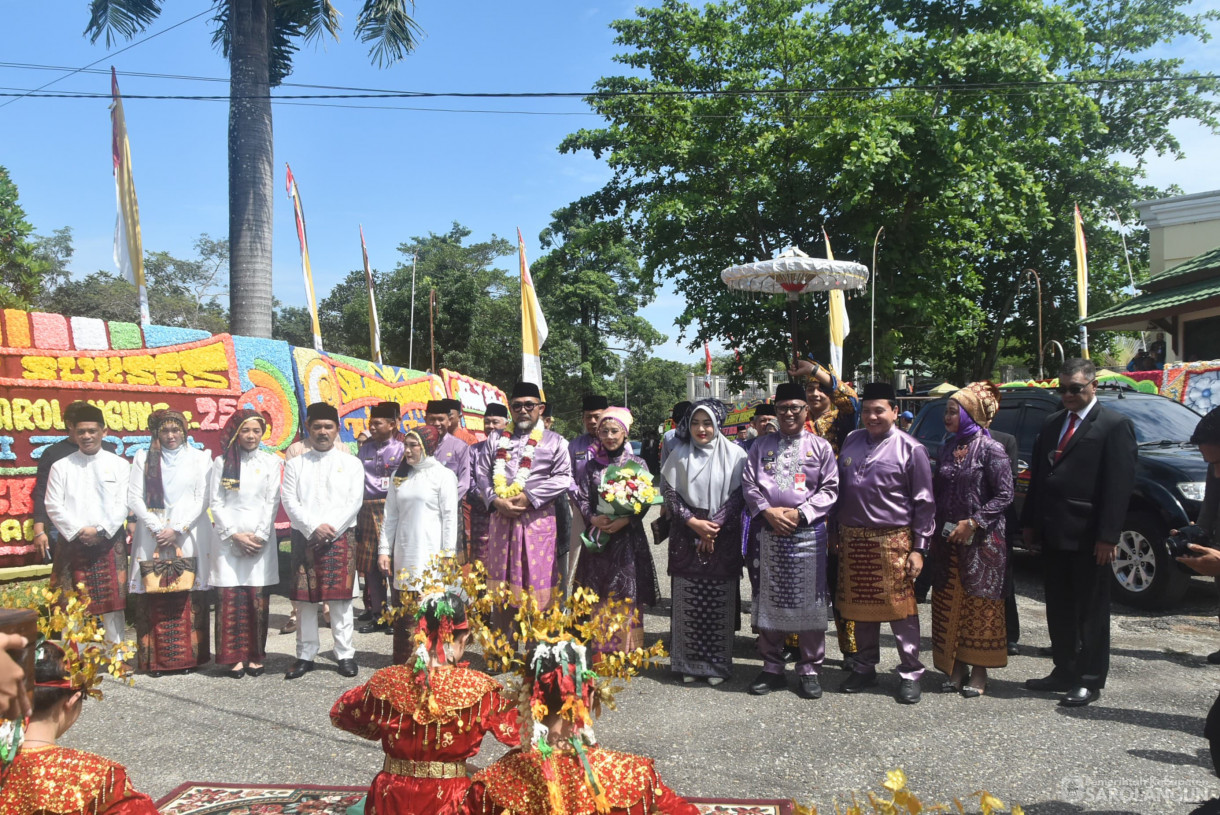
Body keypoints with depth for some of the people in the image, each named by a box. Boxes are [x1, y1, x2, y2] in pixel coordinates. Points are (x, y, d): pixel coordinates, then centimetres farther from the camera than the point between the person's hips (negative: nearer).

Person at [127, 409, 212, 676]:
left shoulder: (199, 458, 8)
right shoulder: (143, 458, 10)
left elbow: (202, 499, 2)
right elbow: (134, 498, 4)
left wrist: (177, 529, -8)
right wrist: (158, 528, -8)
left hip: (189, 536, -1)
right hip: (152, 536, 1)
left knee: (188, 597, -3)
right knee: (153, 599, -3)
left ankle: (188, 657, 4)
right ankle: (154, 660, 3)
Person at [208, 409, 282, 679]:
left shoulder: (271, 462, 7)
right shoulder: (222, 462, 8)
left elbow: (272, 502, 3)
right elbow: (215, 502, 3)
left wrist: (259, 536, -7)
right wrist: (234, 535, -7)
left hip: (261, 540, 0)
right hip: (228, 540, 0)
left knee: (259, 599, -2)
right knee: (230, 599, -4)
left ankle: (256, 656, 7)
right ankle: (235, 657, 4)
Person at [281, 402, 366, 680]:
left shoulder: (351, 463, 8)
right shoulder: (295, 464, 11)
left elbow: (355, 501, -1)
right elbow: (289, 501, 1)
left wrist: (331, 529, -12)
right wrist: (313, 528, -12)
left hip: (340, 538, -1)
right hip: (304, 537, 1)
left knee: (340, 598, 1)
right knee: (305, 598, 4)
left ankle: (345, 655, 8)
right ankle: (305, 655, 14)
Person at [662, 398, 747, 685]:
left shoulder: (734, 455, 1)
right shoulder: (679, 454, 6)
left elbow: (738, 496, -2)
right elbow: (670, 494, 3)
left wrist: (713, 527, -10)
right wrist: (694, 522, -9)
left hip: (723, 538, -1)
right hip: (686, 537, 1)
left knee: (719, 601, 0)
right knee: (687, 601, 2)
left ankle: (717, 663, 12)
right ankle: (688, 663, 13)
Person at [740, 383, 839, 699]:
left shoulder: (820, 446, 4)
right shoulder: (762, 446, 10)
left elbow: (830, 488, 0)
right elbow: (748, 483, 5)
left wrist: (801, 513, -11)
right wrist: (767, 511, -10)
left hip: (808, 532, -2)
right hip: (770, 533, 2)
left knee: (810, 601, 2)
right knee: (770, 601, 8)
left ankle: (809, 669, 16)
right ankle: (772, 667, 20)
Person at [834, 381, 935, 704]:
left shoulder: (910, 449, -3)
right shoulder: (851, 441, 11)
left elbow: (924, 503, -3)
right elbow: (839, 489, 16)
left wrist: (919, 548, -7)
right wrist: (837, 532, 12)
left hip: (892, 541, -5)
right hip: (852, 539, 5)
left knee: (900, 608, -1)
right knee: (861, 607, 13)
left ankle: (910, 674, 13)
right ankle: (865, 668, 27)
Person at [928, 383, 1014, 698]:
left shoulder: (990, 449, -8)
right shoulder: (949, 447, 11)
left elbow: (1004, 495, -11)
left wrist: (973, 523, -17)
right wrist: (937, 527, 6)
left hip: (981, 542, -6)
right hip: (947, 541, 6)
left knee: (979, 607, 2)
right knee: (949, 606, 8)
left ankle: (979, 673, 13)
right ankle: (956, 669, 19)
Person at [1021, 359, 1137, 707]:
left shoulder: (1114, 425, -7)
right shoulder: (1051, 423, 14)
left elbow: (1120, 484, -13)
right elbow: (1037, 475, 15)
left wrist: (1107, 535, -18)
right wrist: (1030, 522, 10)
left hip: (1088, 537, -7)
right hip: (1053, 534, 7)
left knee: (1091, 611, 5)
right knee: (1059, 609, 15)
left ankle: (1089, 681, 15)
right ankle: (1064, 672, 26)